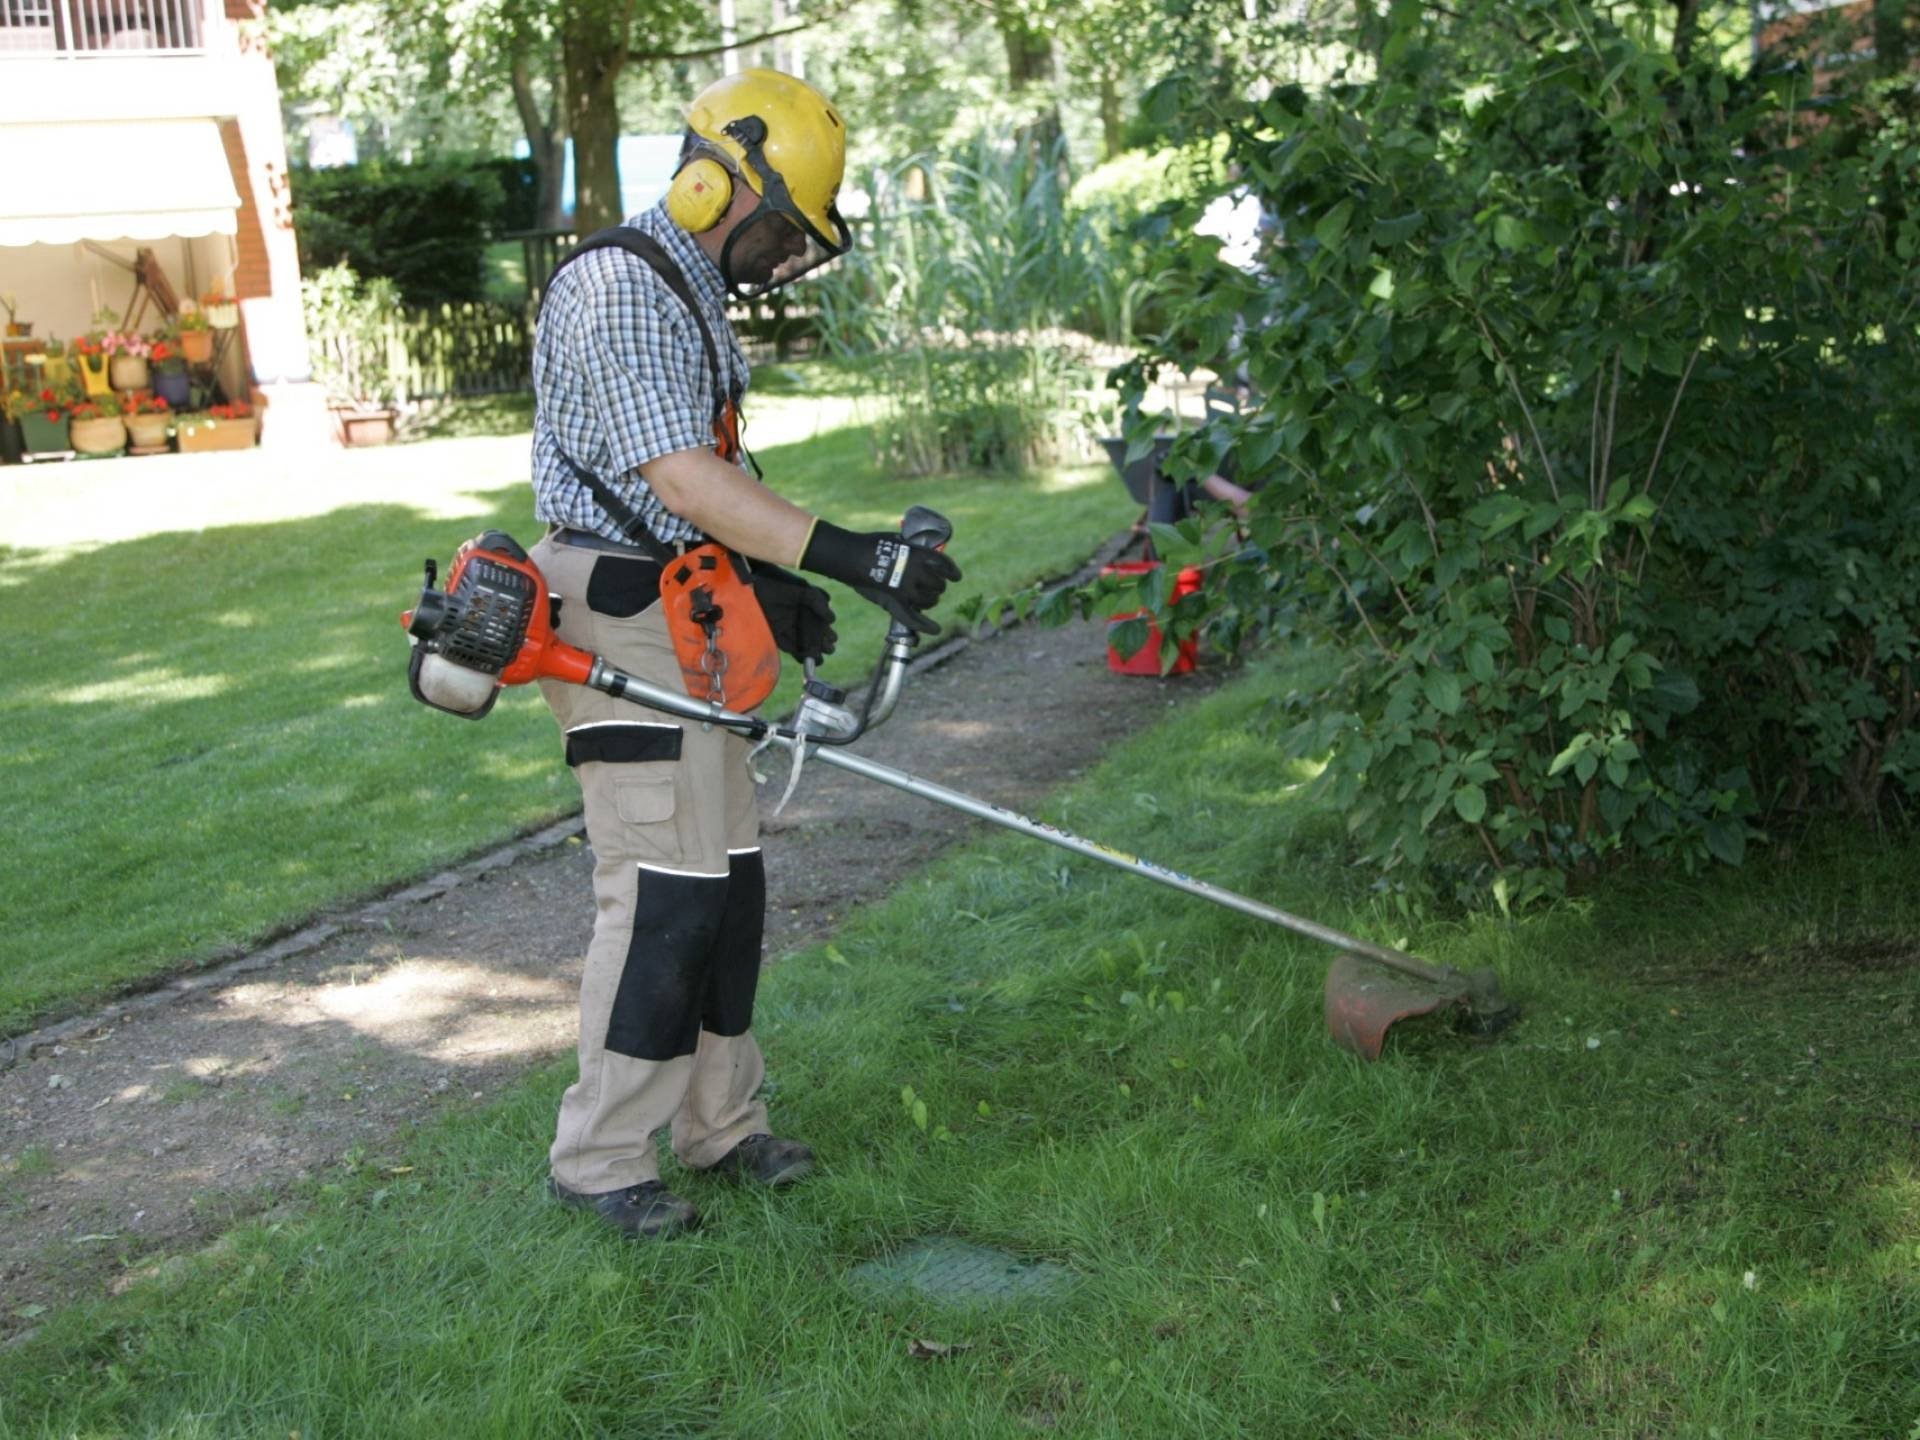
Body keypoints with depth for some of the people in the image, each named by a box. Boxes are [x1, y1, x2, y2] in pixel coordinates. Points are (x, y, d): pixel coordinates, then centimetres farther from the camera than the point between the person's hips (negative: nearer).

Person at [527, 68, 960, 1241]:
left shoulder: (696, 296, 17)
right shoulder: (617, 288, -16)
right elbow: (683, 482, -26)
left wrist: (776, 591, 14)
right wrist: (851, 557, -30)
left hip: (689, 614, 10)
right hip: (622, 618, -10)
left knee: (728, 873, 12)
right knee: (663, 892, -8)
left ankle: (721, 1123, 24)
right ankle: (600, 1160, 6)